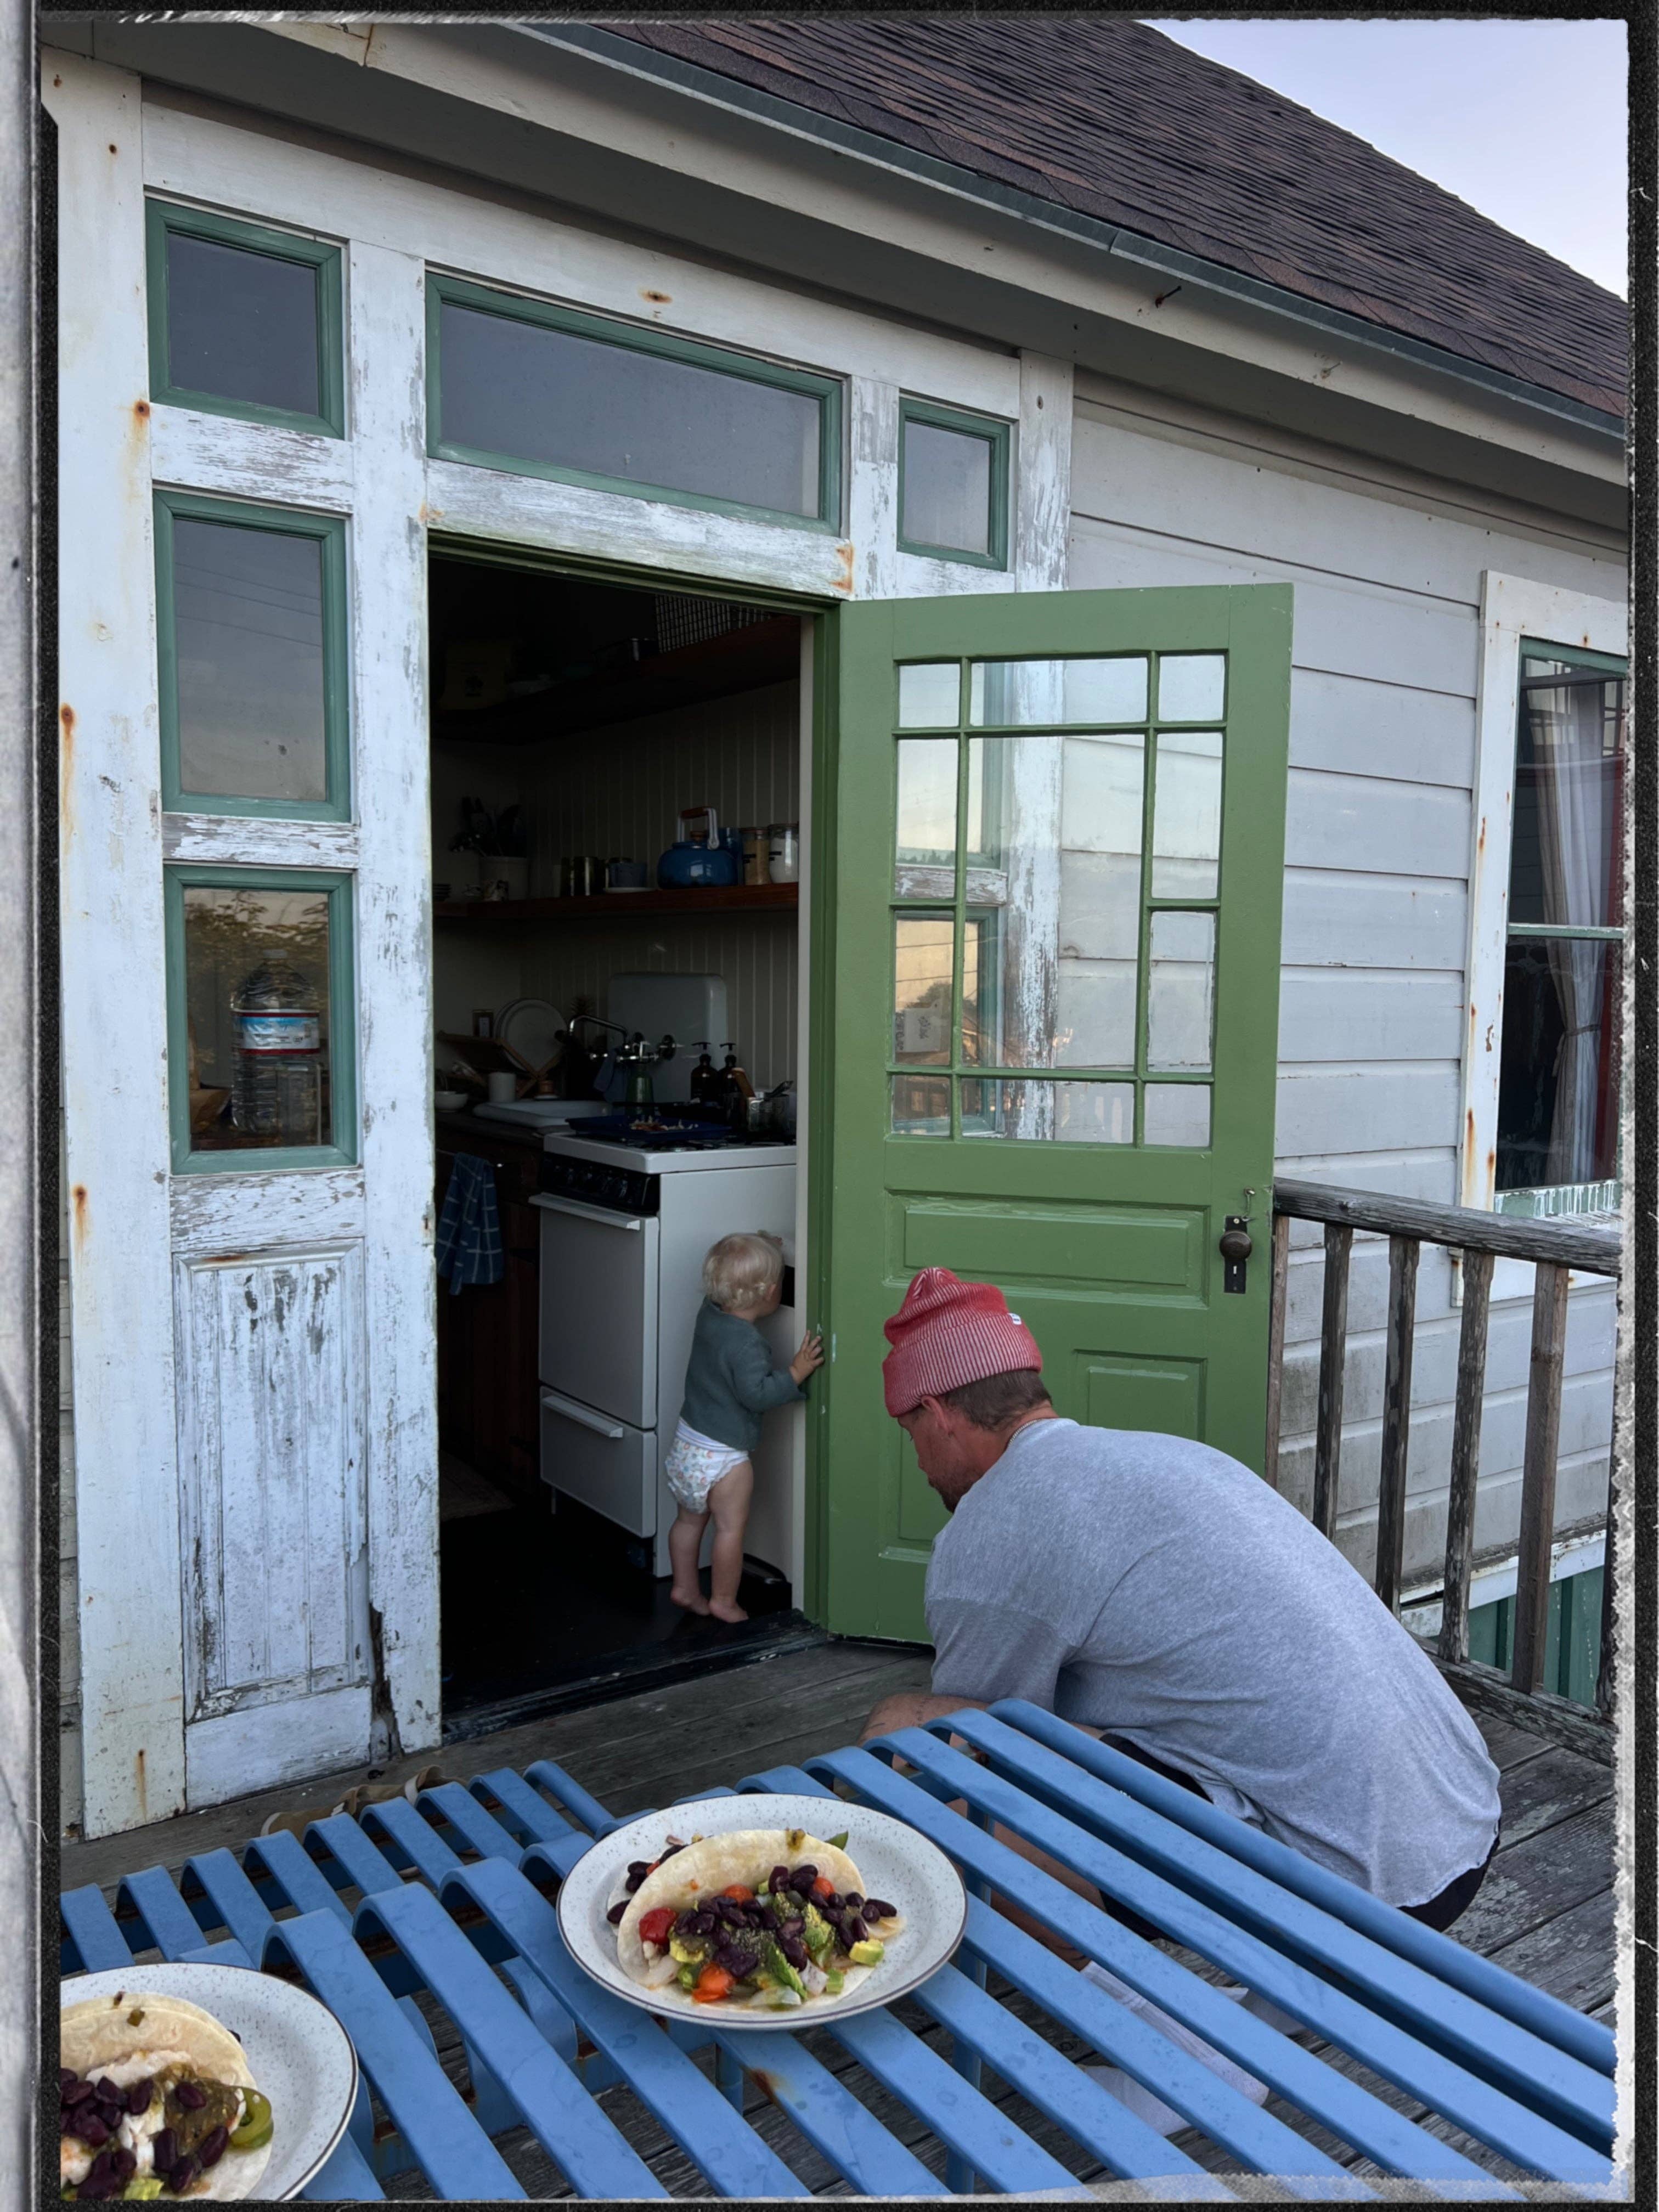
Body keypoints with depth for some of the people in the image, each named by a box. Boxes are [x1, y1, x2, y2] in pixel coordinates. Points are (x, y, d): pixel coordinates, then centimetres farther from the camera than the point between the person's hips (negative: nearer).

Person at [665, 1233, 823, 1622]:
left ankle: (685, 1588, 33)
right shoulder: (746, 1343, -25)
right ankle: (723, 1601, 17)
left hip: (686, 1443, 8)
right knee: (731, 1527, 7)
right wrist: (796, 1372, -22)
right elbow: (757, 1394, -28)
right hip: (721, 1456, -8)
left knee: (689, 1518, 20)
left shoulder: (710, 1314, -2)